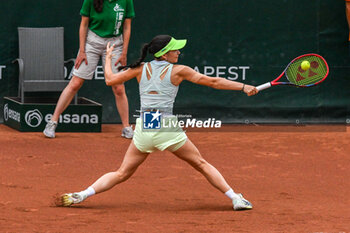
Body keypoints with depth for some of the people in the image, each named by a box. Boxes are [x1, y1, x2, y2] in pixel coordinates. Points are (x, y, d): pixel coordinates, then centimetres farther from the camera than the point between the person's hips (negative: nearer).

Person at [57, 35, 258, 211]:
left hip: (143, 127, 3)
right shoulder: (179, 71, 1)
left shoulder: (141, 69, 9)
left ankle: (83, 194, -3)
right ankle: (235, 198, 5)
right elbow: (213, 82, 2)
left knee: (122, 173, 12)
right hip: (166, 127, -3)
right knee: (202, 164, 9)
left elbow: (110, 80, 15)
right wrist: (244, 87, 6)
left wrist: (108, 58, 31)